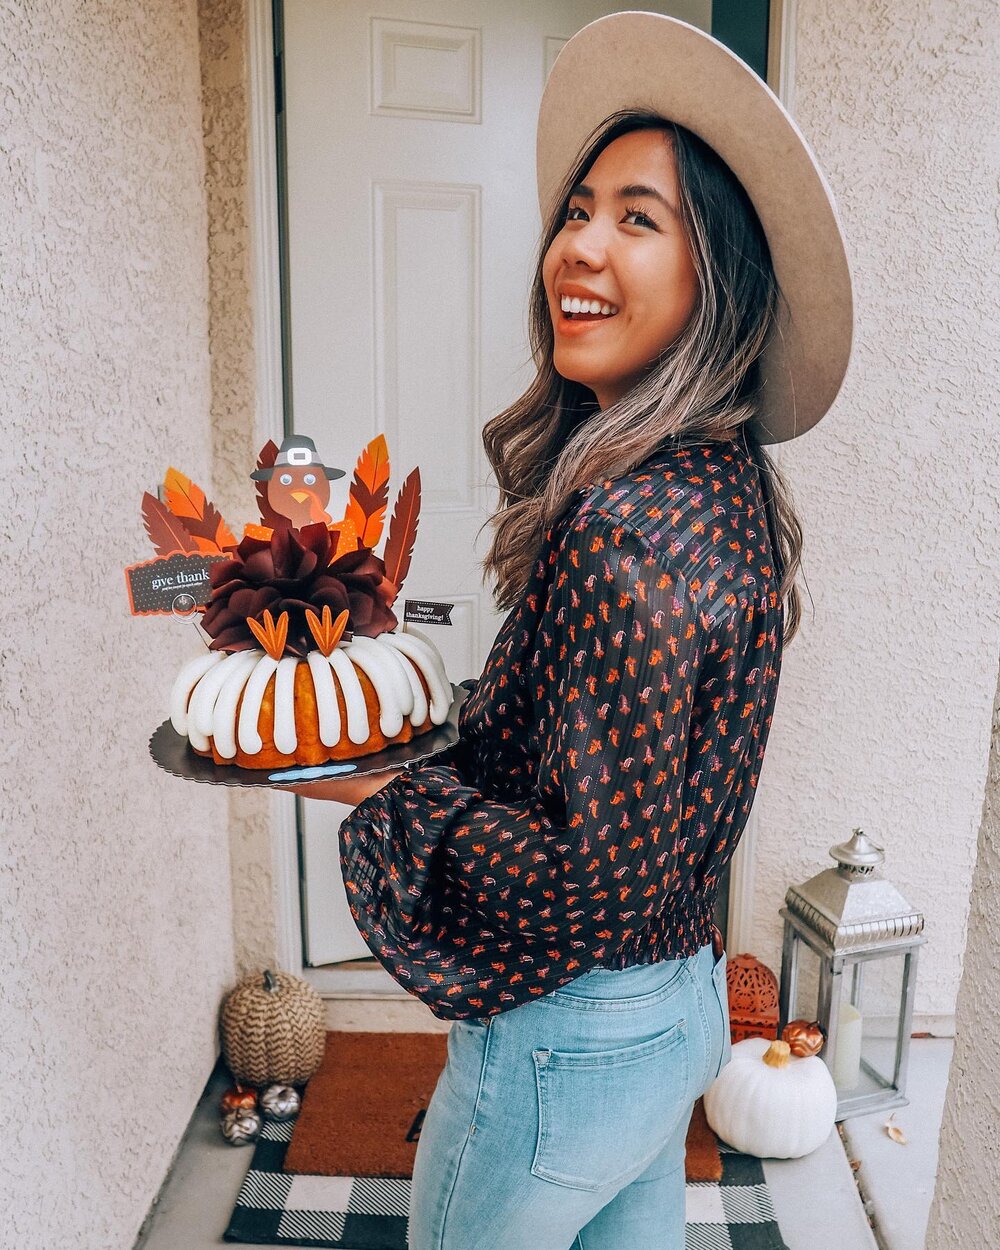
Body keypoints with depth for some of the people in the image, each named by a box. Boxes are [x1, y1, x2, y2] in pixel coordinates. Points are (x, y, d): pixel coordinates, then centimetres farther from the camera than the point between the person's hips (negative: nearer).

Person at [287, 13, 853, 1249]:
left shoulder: (626, 530, -30)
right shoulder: (725, 486, -1)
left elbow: (607, 881, -28)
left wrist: (384, 788, -16)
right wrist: (432, 747, 6)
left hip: (572, 1042, -8)